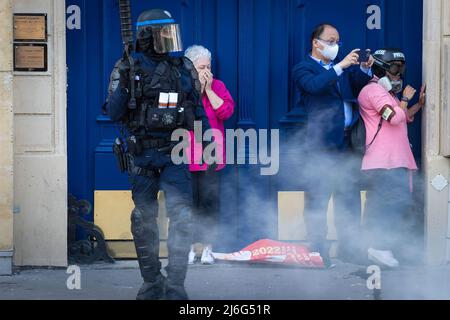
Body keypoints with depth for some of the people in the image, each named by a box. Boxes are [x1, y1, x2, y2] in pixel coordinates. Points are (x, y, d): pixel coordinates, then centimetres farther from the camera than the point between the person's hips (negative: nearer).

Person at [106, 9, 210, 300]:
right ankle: (152, 283, 21)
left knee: (181, 216, -12)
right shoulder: (131, 69, -2)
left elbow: (198, 109, 13)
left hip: (175, 154, 0)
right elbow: (114, 114, -4)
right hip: (143, 154, 0)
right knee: (144, 220, 8)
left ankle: (175, 286, -10)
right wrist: (124, 85, -20)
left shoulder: (184, 68, 5)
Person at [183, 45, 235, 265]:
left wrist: (208, 89, -6)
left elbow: (226, 111, -4)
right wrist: (197, 88, -9)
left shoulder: (218, 86, 10)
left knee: (210, 201, 0)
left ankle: (207, 247, 7)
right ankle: (189, 246, 7)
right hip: (186, 156, -1)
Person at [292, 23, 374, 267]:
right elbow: (314, 85, -21)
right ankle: (318, 253, 1)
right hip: (320, 144, -6)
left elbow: (360, 89, 14)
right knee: (317, 201, -2)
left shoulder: (342, 68, 19)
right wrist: (340, 66, -24)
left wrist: (364, 70, -3)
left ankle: (349, 251, 13)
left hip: (346, 143, 6)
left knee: (350, 199, 8)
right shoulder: (303, 69, 0)